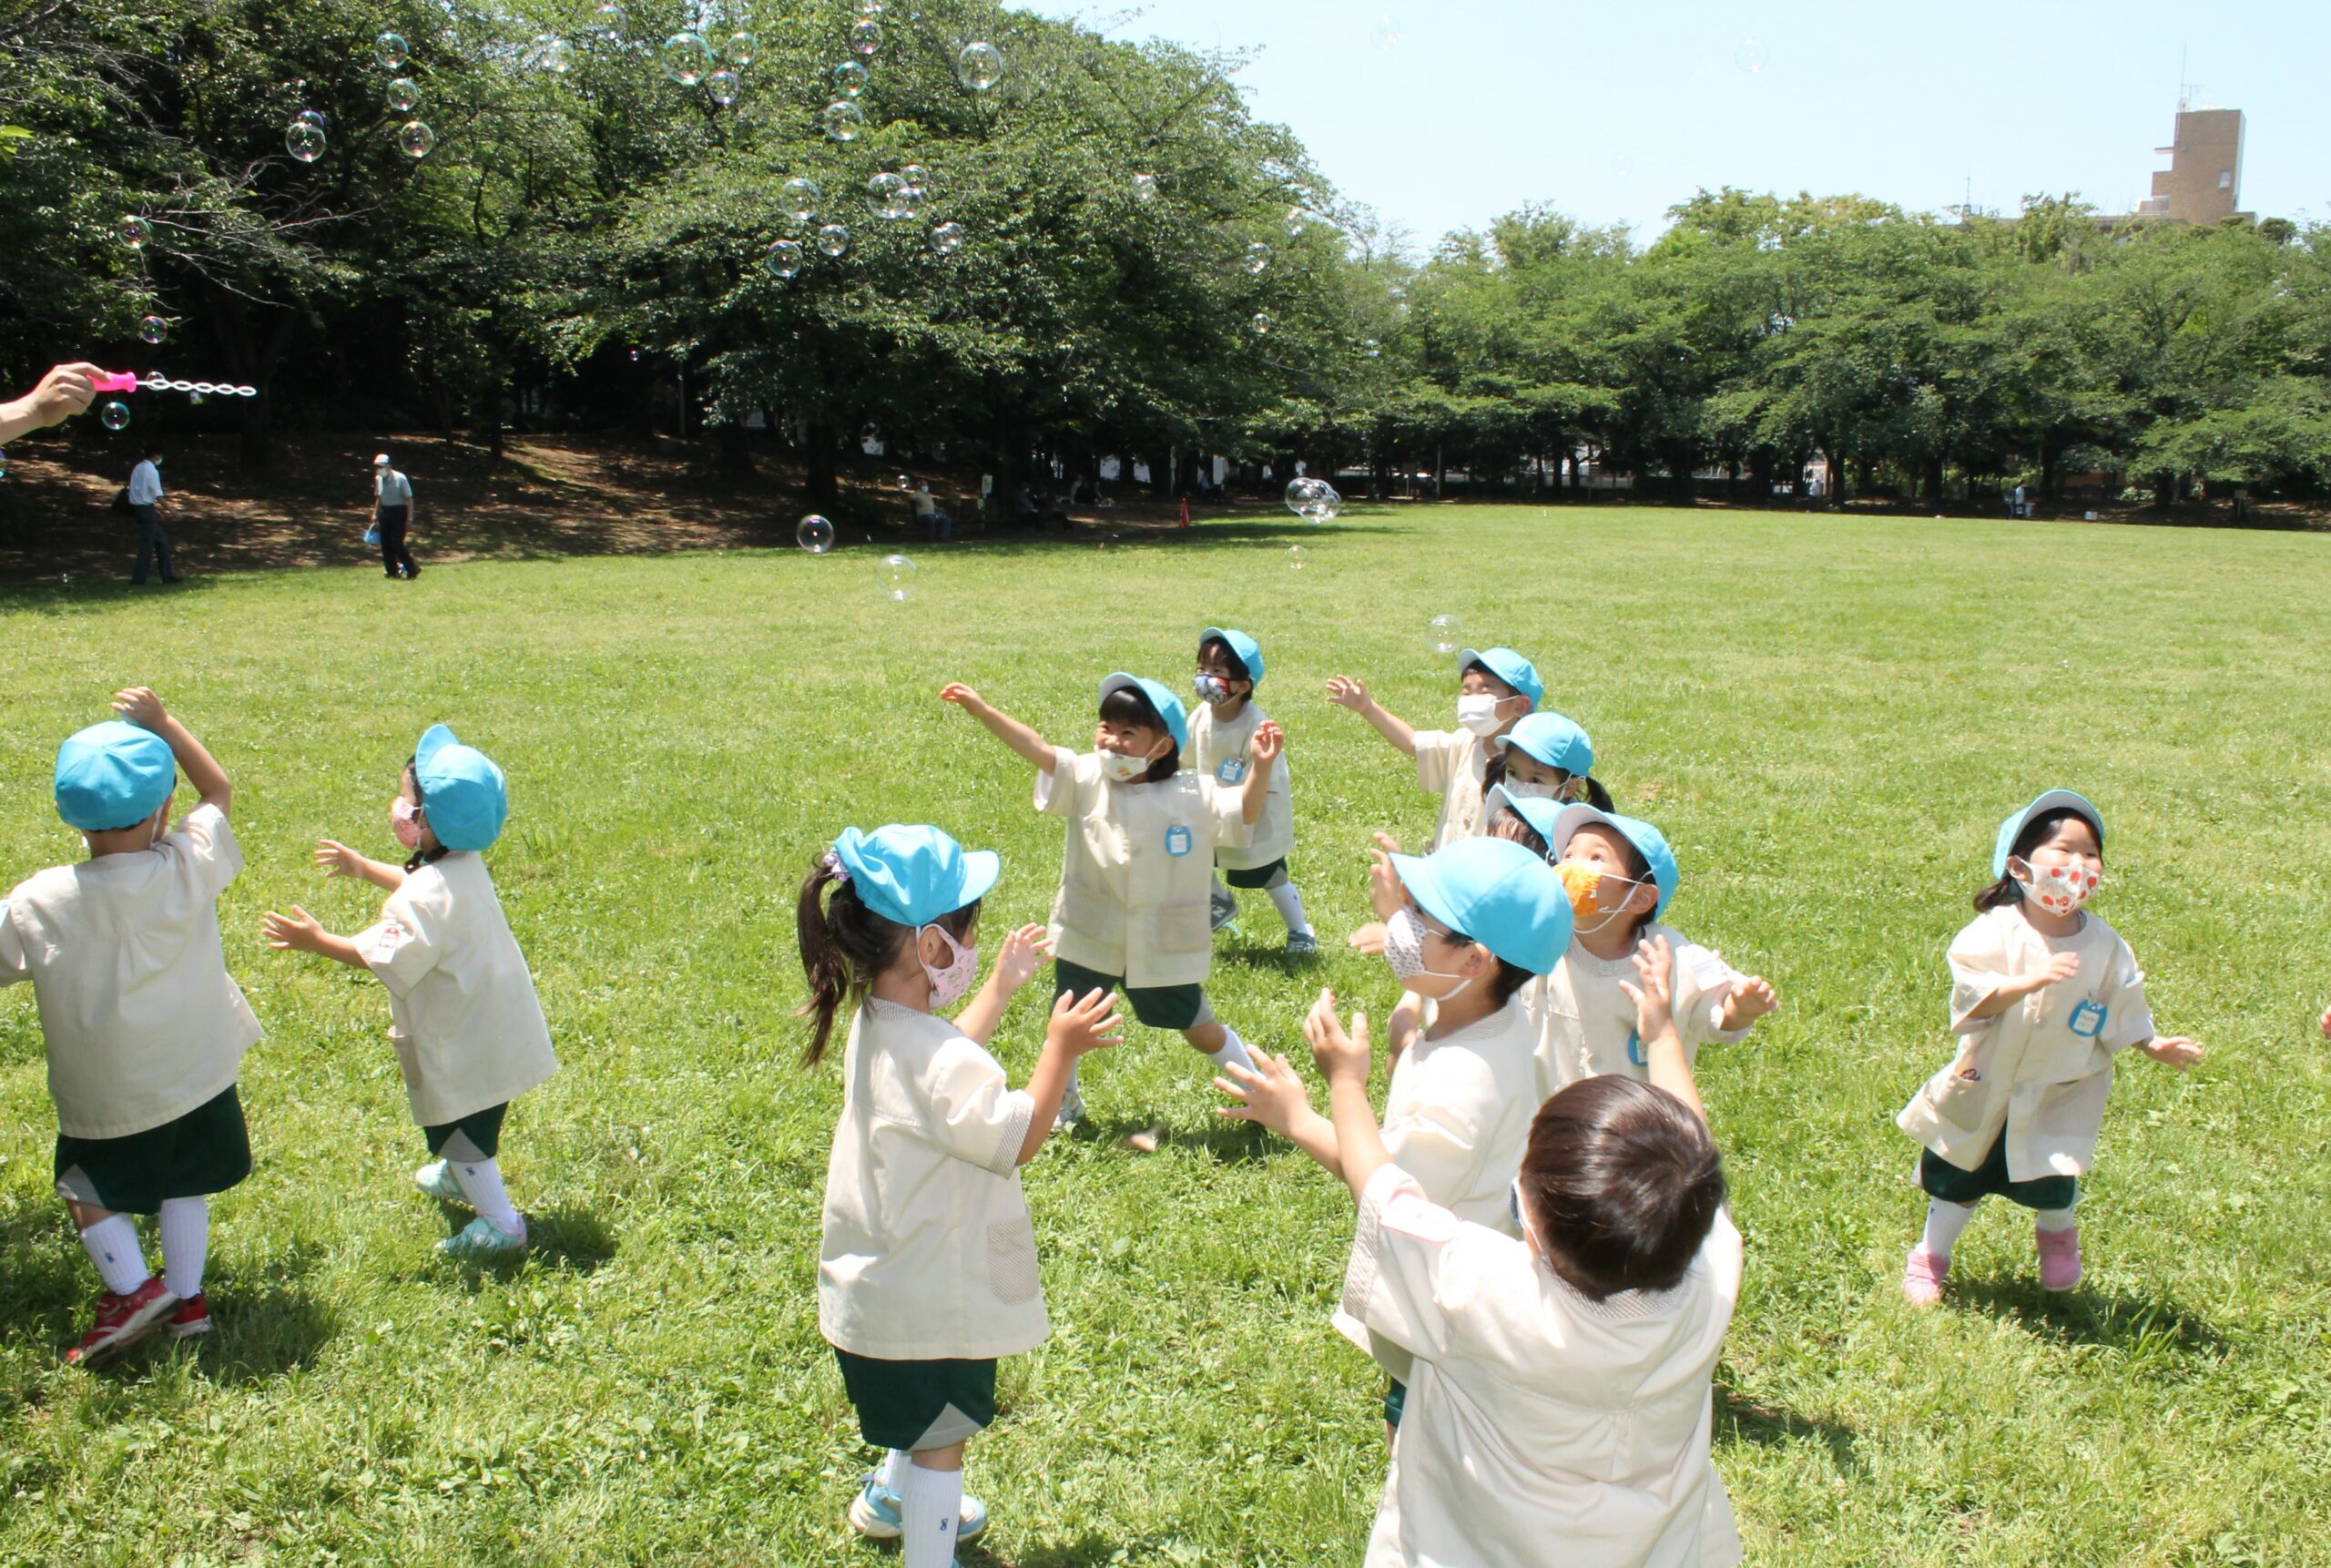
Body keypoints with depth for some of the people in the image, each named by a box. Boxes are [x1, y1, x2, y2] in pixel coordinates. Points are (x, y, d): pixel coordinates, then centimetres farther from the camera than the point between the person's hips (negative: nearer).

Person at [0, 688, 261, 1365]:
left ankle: (131, 1289, 9)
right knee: (183, 1184, 21)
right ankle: (186, 1297, 25)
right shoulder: (189, 871, -17)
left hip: (101, 1094, -2)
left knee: (87, 1185, 21)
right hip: (195, 1077, 2)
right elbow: (218, 789, -1)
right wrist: (161, 722, -3)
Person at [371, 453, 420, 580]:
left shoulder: (400, 479, -15)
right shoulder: (378, 479, 4)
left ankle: (412, 570, 1)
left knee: (397, 543, -12)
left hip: (399, 512, -6)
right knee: (385, 544, 6)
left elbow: (409, 499, -13)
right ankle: (392, 572, 16)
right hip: (384, 512, 6)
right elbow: (378, 498, 17)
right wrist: (375, 515, 15)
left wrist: (409, 518, -17)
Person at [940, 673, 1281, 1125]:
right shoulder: (1086, 779, -12)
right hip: (1088, 936, 2)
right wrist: (981, 709, -35)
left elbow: (1244, 814, -16)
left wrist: (1260, 767, -35)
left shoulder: (1193, 797, -13)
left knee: (1200, 1028, 14)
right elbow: (1037, 748, -22)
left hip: (1163, 947, -1)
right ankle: (1061, 1101, 43)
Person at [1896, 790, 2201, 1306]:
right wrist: (2032, 981, -39)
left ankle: (2057, 1234, 34)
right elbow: (1974, 997, -26)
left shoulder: (2105, 945, -7)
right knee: (1959, 1176, 11)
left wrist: (2156, 1046, -10)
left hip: (2061, 1093, 1)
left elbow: (2121, 1014, 3)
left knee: (2052, 1183, -3)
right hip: (1988, 1085, -1)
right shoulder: (1996, 931, -17)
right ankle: (1930, 1256, 34)